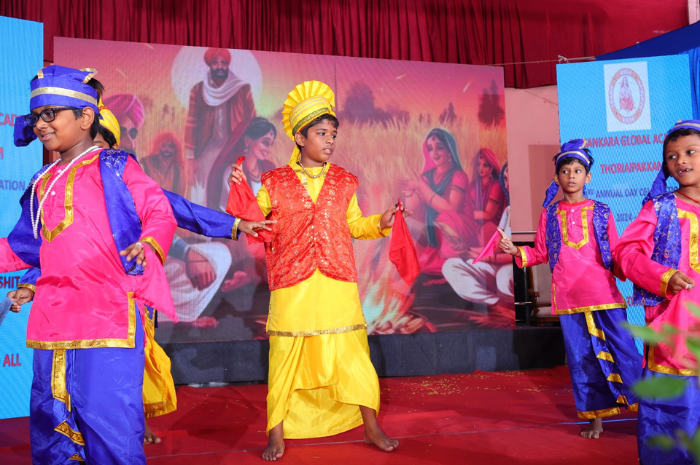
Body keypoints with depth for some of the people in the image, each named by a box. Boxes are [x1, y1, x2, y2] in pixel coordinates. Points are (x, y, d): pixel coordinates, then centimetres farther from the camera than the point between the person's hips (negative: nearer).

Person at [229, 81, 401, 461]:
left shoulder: (343, 183, 10)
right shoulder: (275, 183, 5)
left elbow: (354, 225, 14)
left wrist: (381, 222, -2)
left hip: (337, 285, 1)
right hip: (292, 286, -1)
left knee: (350, 353, 5)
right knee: (285, 357, 5)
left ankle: (371, 427, 21)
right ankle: (277, 436, 19)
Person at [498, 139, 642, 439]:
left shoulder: (601, 212, 6)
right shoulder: (549, 215, 9)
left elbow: (616, 256, 6)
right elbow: (540, 254, 9)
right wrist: (516, 251, -7)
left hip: (605, 295, -1)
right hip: (568, 299, 2)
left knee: (624, 352, -2)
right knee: (581, 357, 8)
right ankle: (595, 417, 20)